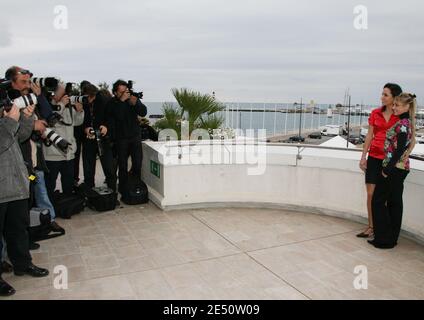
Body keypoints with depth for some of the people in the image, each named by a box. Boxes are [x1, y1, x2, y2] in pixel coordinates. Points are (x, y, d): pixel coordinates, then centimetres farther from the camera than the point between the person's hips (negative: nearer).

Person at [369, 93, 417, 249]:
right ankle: (392, 238, 21)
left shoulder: (402, 123, -16)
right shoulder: (407, 122, 13)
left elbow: (400, 149, -21)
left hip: (394, 168, -9)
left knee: (378, 200, -1)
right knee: (394, 202, 13)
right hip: (401, 168, 9)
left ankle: (384, 239, 4)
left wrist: (388, 169, -18)